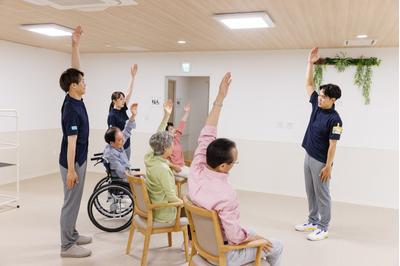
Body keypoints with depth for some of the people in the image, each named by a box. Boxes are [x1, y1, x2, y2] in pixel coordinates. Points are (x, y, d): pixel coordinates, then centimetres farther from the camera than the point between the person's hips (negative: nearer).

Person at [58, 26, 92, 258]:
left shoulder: (76, 99, 2)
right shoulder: (71, 110, -23)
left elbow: (74, 69, 7)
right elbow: (71, 142, -23)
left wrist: (76, 44, -1)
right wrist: (70, 170, -21)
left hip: (79, 160, 9)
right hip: (73, 162, -9)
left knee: (75, 201, 18)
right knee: (72, 202, 1)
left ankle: (72, 234, 31)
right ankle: (67, 245, 12)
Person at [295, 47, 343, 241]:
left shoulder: (334, 119, -19)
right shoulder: (316, 105, 2)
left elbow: (332, 145, -18)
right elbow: (308, 84, 8)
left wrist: (328, 166, -18)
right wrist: (310, 63, 2)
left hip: (320, 161, -8)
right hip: (308, 157, 8)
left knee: (322, 195, 3)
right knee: (310, 193, 16)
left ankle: (323, 228, 15)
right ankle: (313, 222, 29)